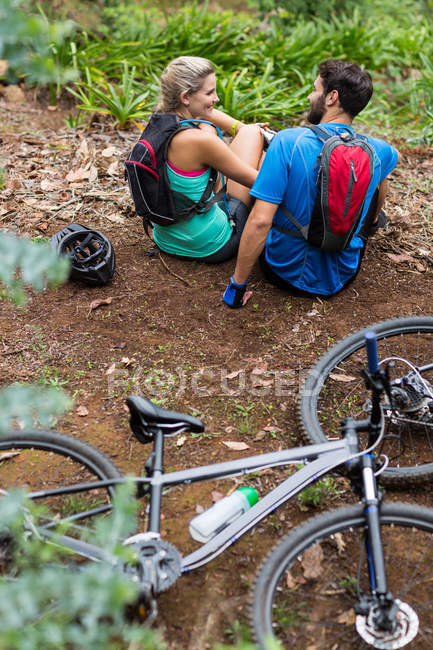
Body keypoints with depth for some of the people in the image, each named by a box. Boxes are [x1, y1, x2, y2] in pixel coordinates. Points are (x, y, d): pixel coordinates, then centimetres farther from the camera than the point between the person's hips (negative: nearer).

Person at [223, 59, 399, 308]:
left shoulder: (288, 142, -22)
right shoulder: (377, 151, -8)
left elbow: (260, 222, -28)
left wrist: (237, 285, -19)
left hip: (286, 273, -2)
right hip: (341, 278, 3)